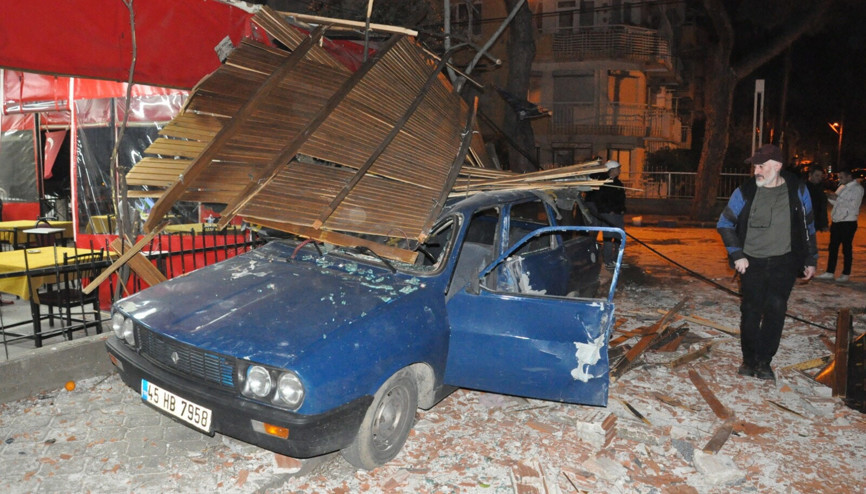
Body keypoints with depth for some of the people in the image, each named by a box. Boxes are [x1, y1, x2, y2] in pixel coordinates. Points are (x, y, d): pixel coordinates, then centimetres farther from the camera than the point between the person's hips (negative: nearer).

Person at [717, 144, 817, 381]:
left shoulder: (797, 190, -2)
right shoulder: (746, 191, -5)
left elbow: (808, 227, 8)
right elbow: (724, 224, 3)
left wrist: (810, 260, 9)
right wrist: (737, 255, -3)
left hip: (784, 262, 0)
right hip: (752, 263, 0)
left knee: (776, 309, -8)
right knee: (750, 311, 4)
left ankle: (764, 361, 5)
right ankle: (749, 360, 19)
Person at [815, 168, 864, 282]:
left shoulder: (857, 188, -7)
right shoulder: (842, 187, 15)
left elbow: (853, 206, -17)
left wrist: (837, 198, -18)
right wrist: (831, 197, 1)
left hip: (848, 223, -7)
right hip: (836, 221, 7)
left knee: (846, 249, 2)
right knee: (833, 247, 9)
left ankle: (845, 274, 12)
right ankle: (829, 273, 16)